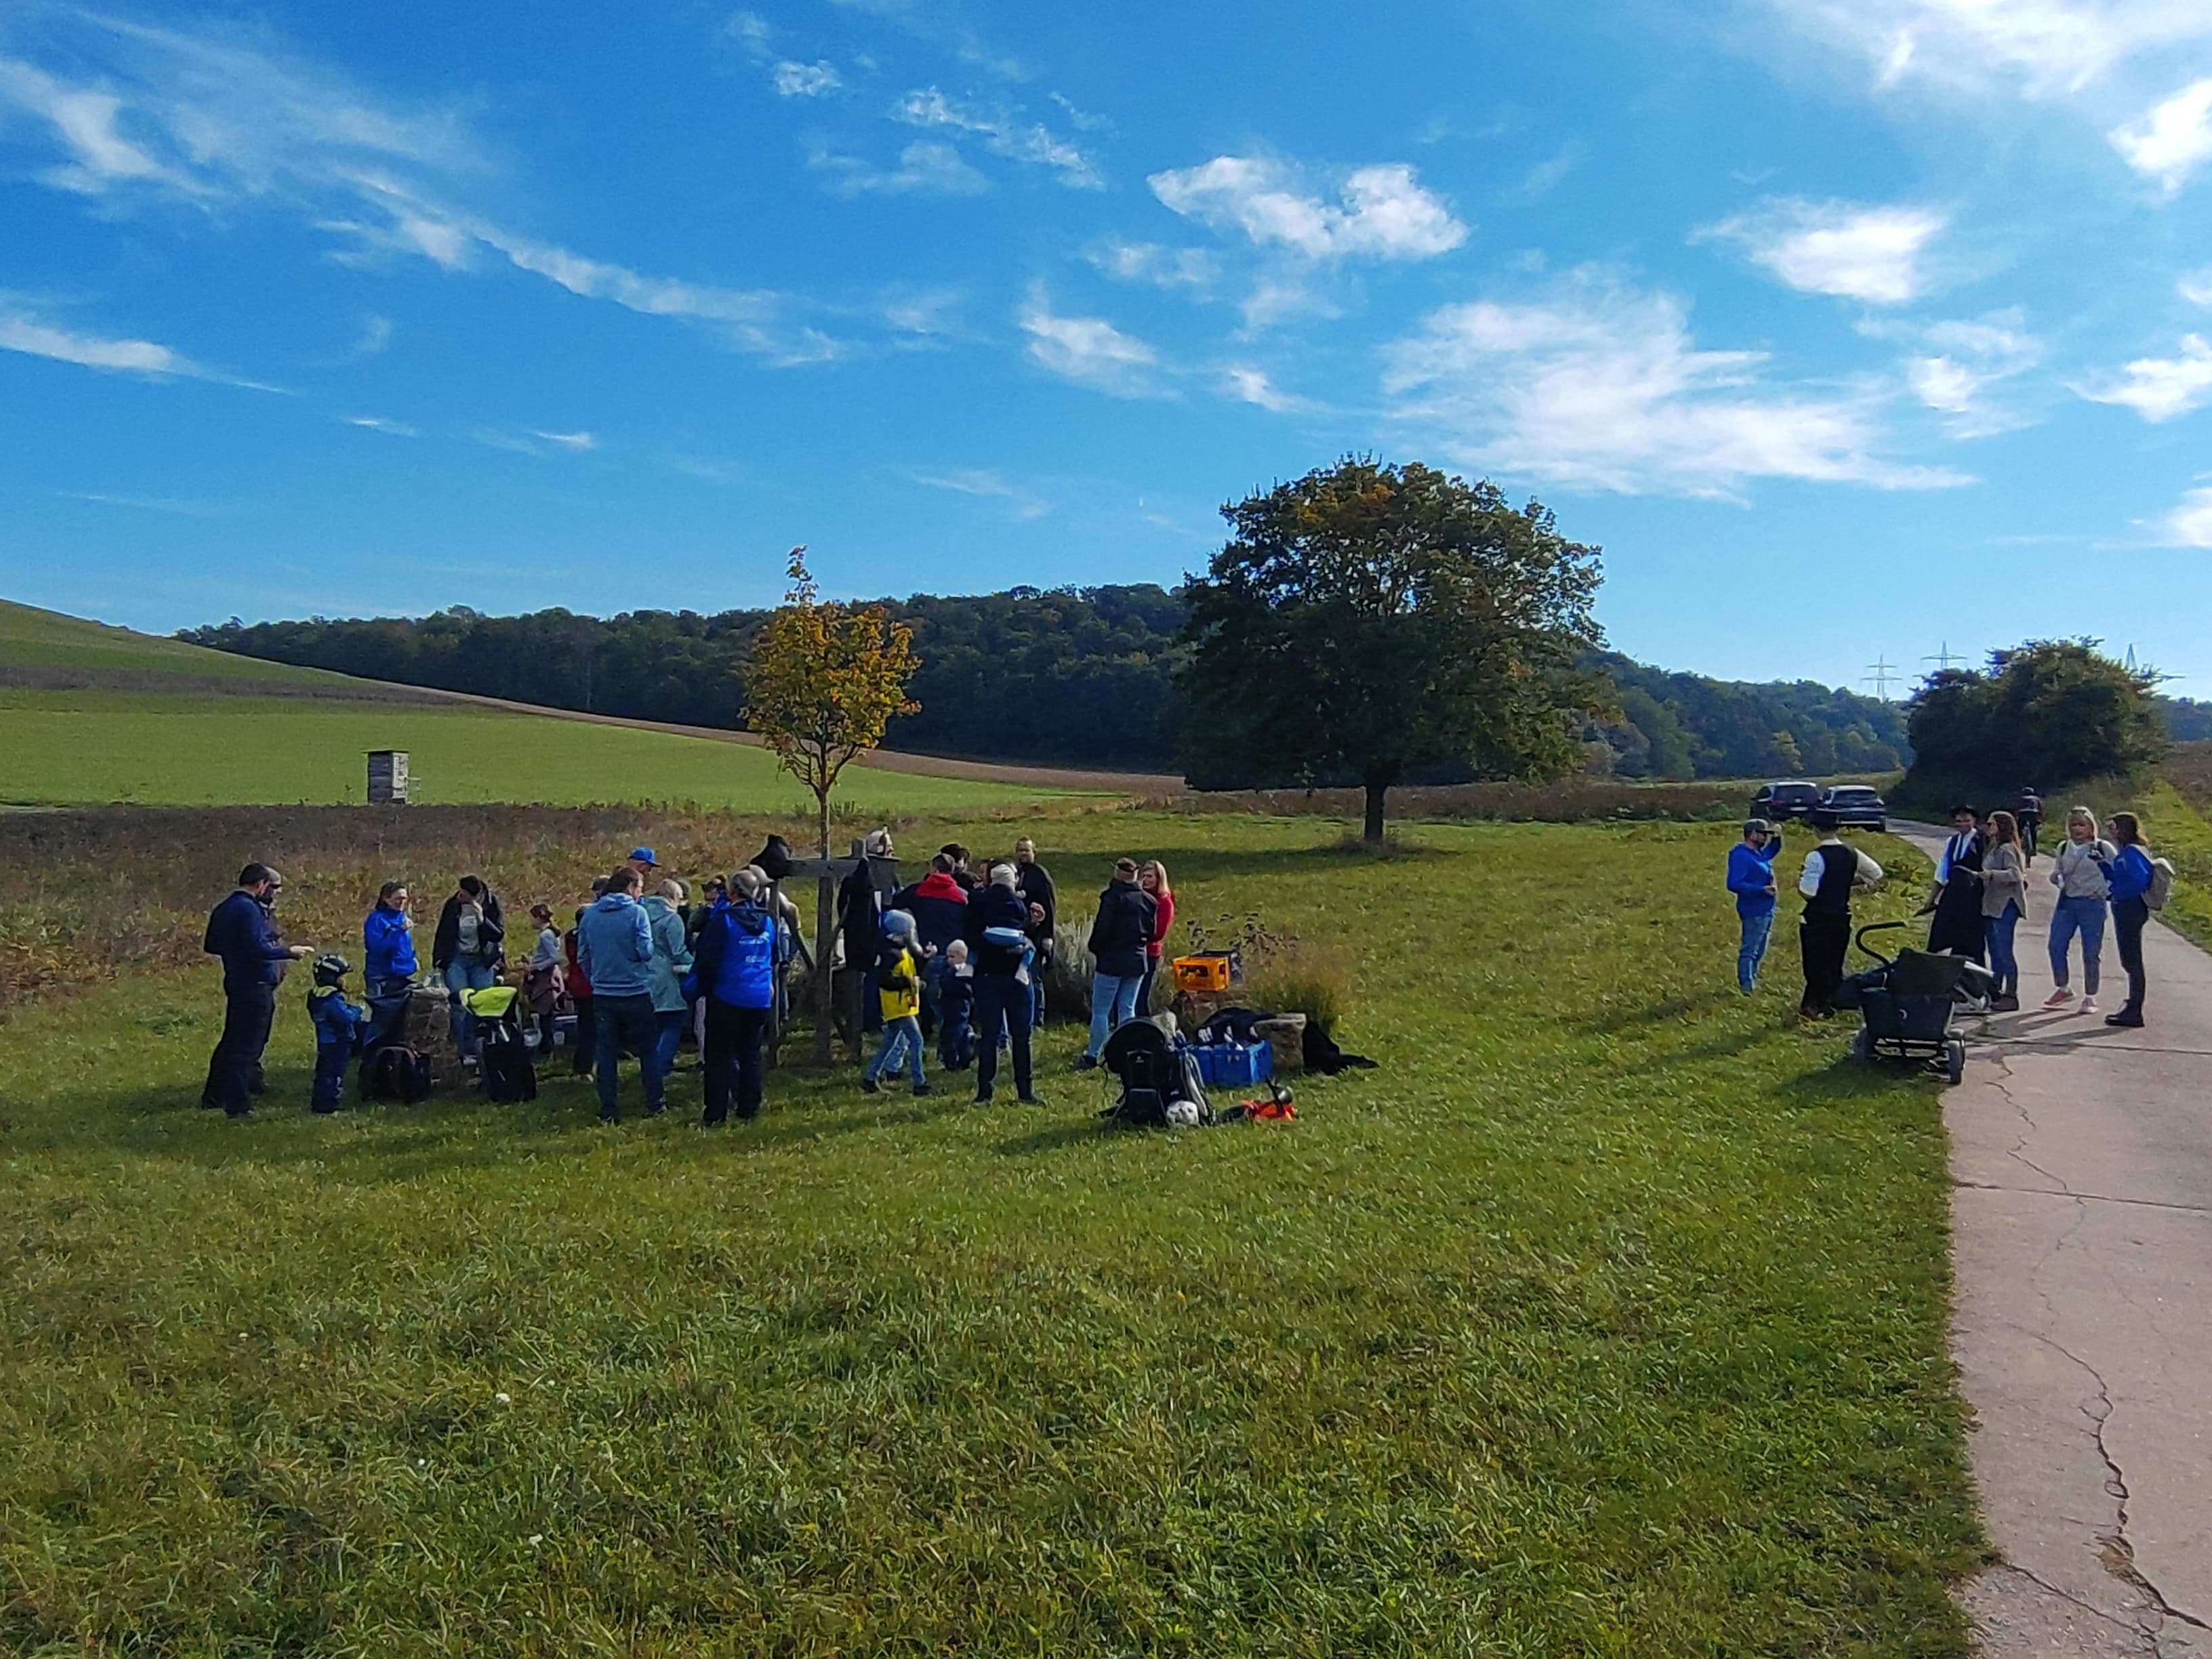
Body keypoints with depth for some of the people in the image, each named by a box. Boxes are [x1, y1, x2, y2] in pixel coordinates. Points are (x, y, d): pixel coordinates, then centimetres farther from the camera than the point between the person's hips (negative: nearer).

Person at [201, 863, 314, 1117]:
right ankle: (237, 1106, 1)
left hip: (236, 981, 10)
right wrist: (289, 951, -17)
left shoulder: (223, 909, 12)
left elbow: (210, 946, 18)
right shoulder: (249, 909, -18)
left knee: (232, 1040, 19)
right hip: (255, 986, -10)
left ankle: (213, 1095, 29)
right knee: (246, 1046, -3)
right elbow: (258, 948, -25)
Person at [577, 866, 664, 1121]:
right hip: (635, 992, -3)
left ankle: (608, 1111, 10)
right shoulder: (636, 912, -11)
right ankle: (656, 1104, 15)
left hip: (602, 995, 4)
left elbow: (582, 956, 6)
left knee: (606, 1054, 9)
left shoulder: (590, 915, 3)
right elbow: (646, 951, -16)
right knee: (648, 1050, 10)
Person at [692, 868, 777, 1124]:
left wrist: (705, 987, 5)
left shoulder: (723, 919, -12)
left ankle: (716, 1114, 3)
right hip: (760, 998, 5)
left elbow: (707, 959, -10)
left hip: (727, 997, -5)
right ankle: (749, 1110, 13)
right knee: (750, 1055, 12)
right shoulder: (767, 921, 5)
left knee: (719, 1055, 3)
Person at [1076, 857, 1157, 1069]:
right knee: (1127, 1009, 12)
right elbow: (1152, 932, 10)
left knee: (1100, 1010, 1)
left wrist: (1095, 949, 1)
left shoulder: (1112, 897, -14)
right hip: (1137, 961, 6)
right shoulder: (1147, 900, 4)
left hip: (1112, 961, -6)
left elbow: (1102, 929, -15)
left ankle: (1093, 1055, 4)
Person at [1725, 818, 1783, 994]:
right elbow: (1734, 884, -27)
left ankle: (1752, 982, 29)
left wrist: (1776, 838, 12)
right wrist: (1761, 890, -29)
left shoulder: (1759, 853, 11)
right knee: (1749, 950, -6)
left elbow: (1772, 850, 34)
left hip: (1766, 910, 10)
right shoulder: (1740, 856, -19)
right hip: (1753, 912, -10)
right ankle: (1746, 986, -3)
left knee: (1759, 951, 19)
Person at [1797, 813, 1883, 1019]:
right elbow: (1877, 874, 14)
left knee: (1816, 963, 3)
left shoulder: (1816, 856, -18)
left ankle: (1814, 1006, 6)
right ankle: (1832, 1004, 23)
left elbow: (1808, 892, -21)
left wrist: (1799, 882, 0)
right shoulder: (1852, 854, 2)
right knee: (1835, 962, 16)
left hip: (1817, 918, -6)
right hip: (1842, 916, 6)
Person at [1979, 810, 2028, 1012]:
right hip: (1991, 905, 10)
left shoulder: (2008, 849, -10)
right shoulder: (1993, 848, 17)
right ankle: (1995, 993, 18)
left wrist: (1991, 874, -31)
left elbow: (2015, 873, -22)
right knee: (1995, 952, 13)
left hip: (2005, 905, -10)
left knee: (2004, 952, -8)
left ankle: (2011, 995, -5)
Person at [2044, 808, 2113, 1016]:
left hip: (2092, 904, -4)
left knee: (2091, 953, 0)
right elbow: (2056, 872, 16)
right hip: (2066, 903, 4)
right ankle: (2062, 989, 18)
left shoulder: (2103, 848, -2)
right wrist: (2057, 877, -6)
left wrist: (2106, 892, -11)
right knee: (2056, 946, -1)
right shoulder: (2064, 848, 11)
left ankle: (2090, 998, 11)